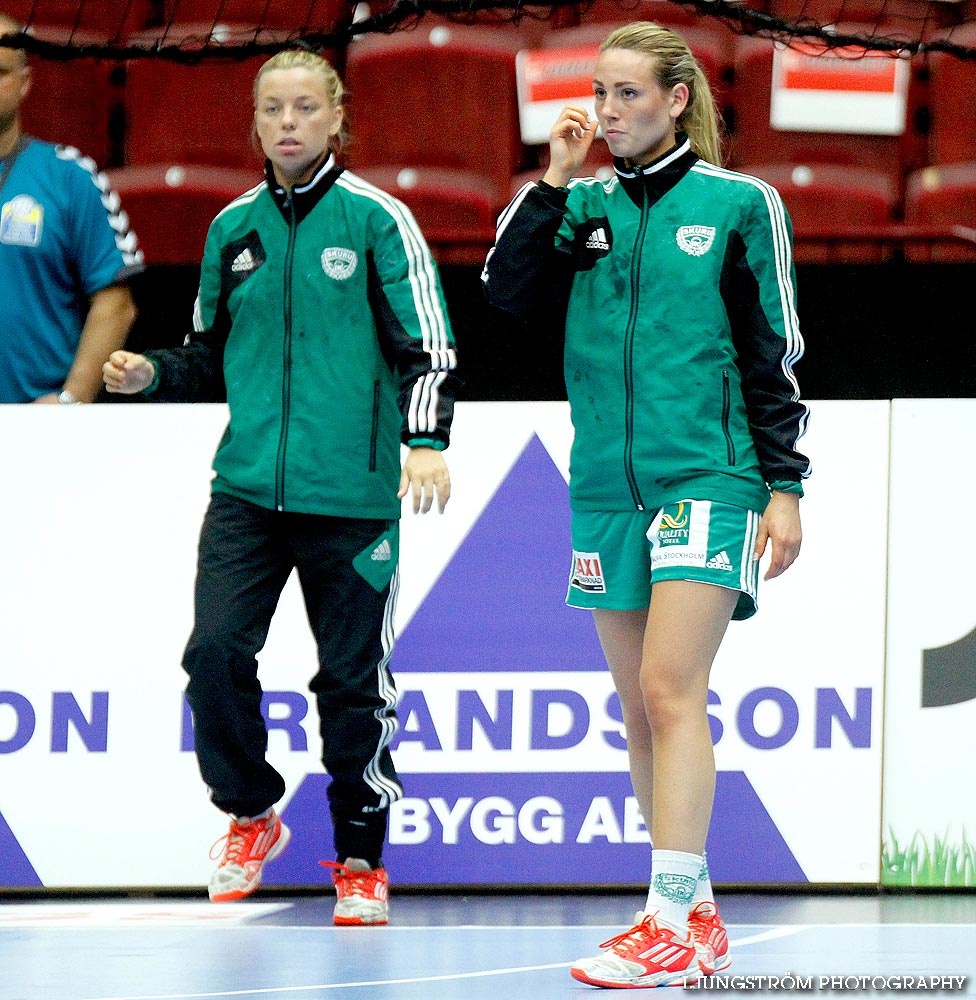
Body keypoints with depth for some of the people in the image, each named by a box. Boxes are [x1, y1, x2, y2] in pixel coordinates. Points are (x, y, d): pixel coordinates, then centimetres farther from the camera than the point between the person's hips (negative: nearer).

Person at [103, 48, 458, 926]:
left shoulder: (376, 220, -2)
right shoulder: (234, 227, 11)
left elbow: (427, 348, -4)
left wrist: (426, 440, -18)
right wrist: (153, 373, 4)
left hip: (351, 496, -3)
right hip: (248, 486, 3)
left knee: (354, 680, 1)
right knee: (215, 652, -10)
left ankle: (362, 858, 17)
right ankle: (251, 814, 13)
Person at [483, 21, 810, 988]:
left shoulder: (740, 204, 0)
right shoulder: (585, 207, 11)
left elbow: (775, 355, 1)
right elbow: (508, 289, -1)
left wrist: (784, 486, -2)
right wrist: (554, 180, -5)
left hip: (706, 478, -5)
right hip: (607, 488, 5)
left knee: (669, 690, -16)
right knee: (641, 710, 7)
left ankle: (671, 924, -20)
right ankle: (697, 915, 15)